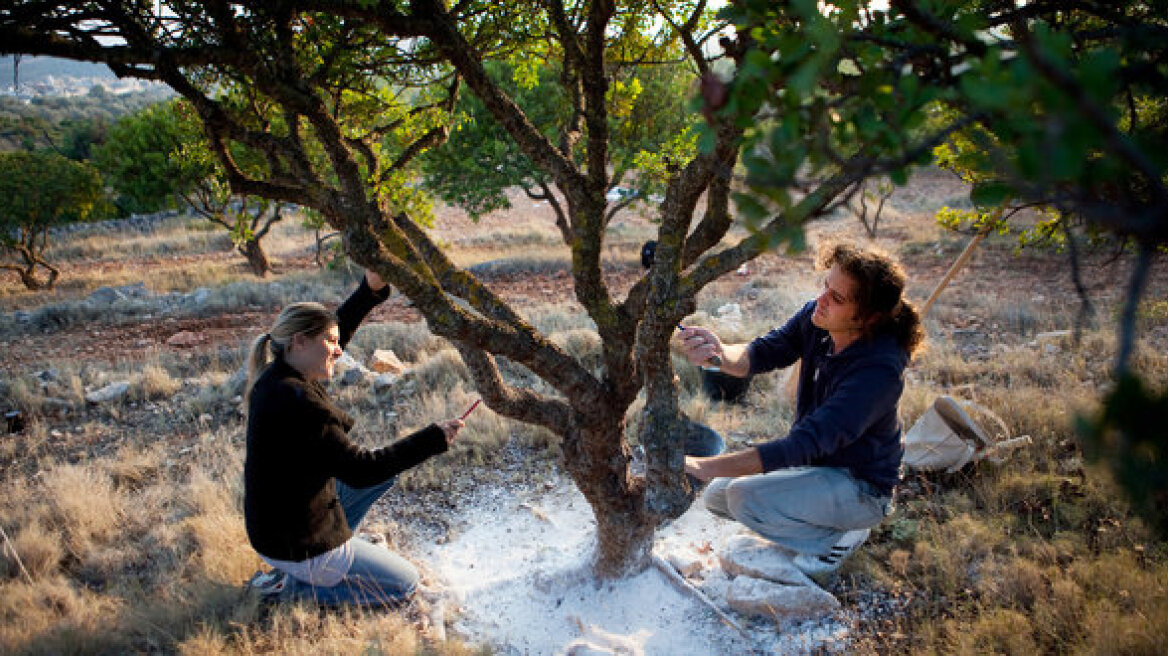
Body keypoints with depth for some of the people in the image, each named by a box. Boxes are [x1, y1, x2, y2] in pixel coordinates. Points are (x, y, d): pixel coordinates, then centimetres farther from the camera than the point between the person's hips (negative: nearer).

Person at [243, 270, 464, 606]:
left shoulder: (279, 375, -3)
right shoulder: (295, 401, -31)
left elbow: (337, 327, 12)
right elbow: (358, 471, -27)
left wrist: (371, 288, 0)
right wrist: (433, 438, -23)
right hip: (295, 546, -9)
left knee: (387, 466, 18)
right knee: (405, 584, 7)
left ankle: (333, 542, 15)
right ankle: (289, 584, 2)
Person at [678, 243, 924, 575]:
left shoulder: (879, 370, -35)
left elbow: (806, 443, -38)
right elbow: (761, 354, -16)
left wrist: (703, 467, -42)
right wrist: (719, 352, -43)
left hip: (861, 486, -7)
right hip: (813, 459, 8)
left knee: (745, 498, -25)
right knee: (717, 496, 5)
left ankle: (840, 536, -1)